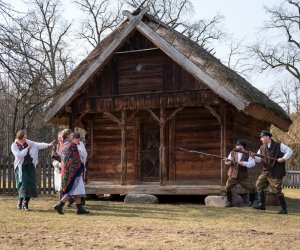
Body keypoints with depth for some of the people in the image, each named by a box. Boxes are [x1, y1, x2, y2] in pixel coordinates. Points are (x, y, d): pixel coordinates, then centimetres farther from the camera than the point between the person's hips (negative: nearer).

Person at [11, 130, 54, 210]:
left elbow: (38, 145, 4)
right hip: (21, 167, -4)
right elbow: (19, 155, -20)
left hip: (30, 166, 4)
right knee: (23, 184, -13)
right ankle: (20, 202, 3)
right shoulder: (14, 146, -5)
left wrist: (48, 145, -7)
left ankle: (26, 203, 8)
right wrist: (27, 148, -14)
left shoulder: (28, 142, 8)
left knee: (31, 184, -1)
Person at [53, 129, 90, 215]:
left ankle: (80, 208, 10)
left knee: (76, 191, 10)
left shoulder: (64, 146, 12)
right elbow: (76, 159, -16)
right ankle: (59, 205, -7)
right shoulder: (72, 145, -14)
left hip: (66, 170, 9)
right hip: (74, 170, -9)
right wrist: (80, 170, -10)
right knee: (73, 190, -4)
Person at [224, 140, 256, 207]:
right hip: (233, 175, 1)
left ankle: (251, 202, 20)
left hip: (243, 176, -1)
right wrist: (227, 161, -21)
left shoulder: (247, 154, -3)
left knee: (252, 189, -4)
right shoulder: (232, 153, 3)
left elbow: (252, 163, -16)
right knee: (227, 188, -12)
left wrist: (244, 163, -29)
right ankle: (229, 202, 8)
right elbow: (229, 163, 2)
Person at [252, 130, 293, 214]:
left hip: (276, 173, -6)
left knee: (277, 190, -5)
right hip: (266, 172, 6)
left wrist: (283, 158, -15)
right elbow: (259, 160, 10)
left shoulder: (279, 145, -8)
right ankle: (262, 204, 7)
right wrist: (254, 157, -10)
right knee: (259, 185, 0)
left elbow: (290, 151, -3)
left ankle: (284, 208, 8)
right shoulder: (262, 148, 7)